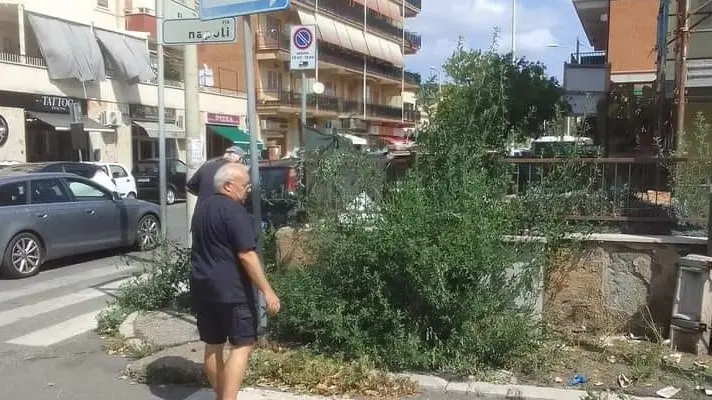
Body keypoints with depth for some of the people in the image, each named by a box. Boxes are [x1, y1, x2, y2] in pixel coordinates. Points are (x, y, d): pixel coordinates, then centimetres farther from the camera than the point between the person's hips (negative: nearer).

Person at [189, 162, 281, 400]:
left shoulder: (202, 208, 13)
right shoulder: (234, 211, -14)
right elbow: (246, 255, -20)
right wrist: (267, 291, -18)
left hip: (202, 286, 9)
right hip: (231, 290, -9)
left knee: (213, 345, 14)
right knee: (242, 345, -2)